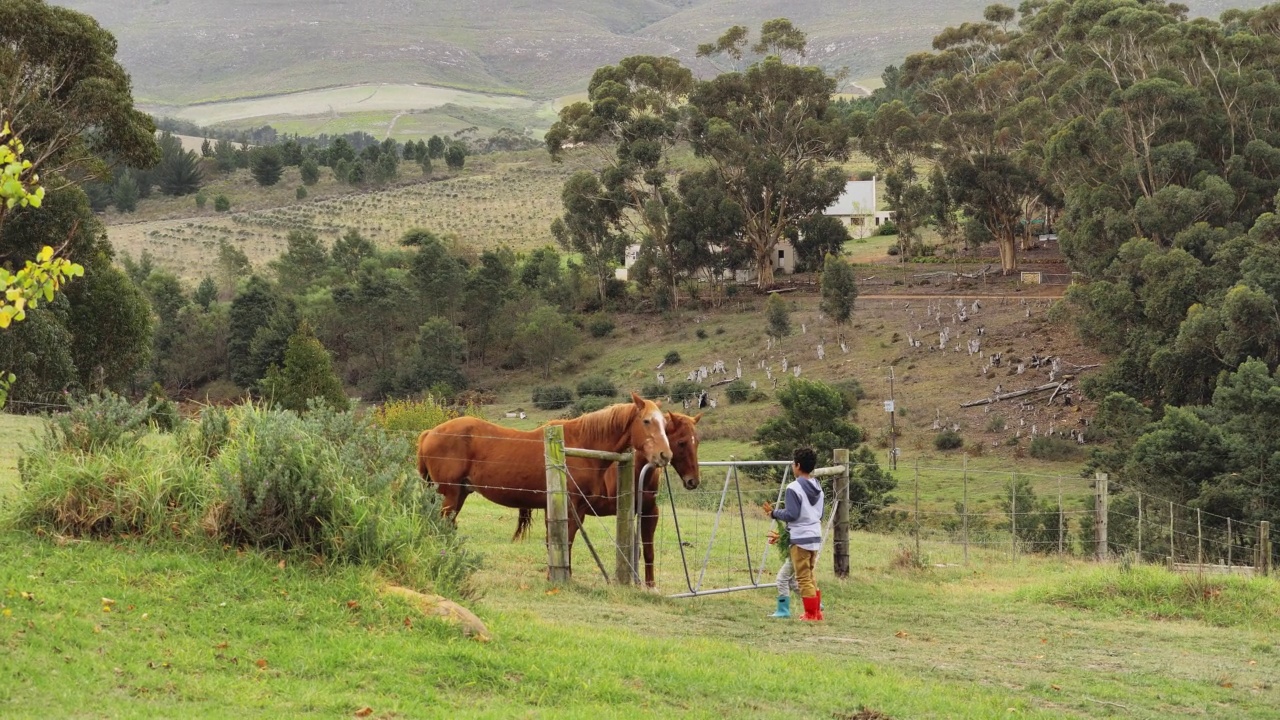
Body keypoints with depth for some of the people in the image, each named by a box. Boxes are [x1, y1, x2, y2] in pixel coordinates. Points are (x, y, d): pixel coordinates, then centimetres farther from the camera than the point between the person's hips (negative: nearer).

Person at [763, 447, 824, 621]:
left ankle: (810, 613, 1)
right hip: (815, 537, 8)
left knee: (804, 578, 0)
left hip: (800, 538, -8)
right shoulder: (818, 487, 10)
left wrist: (774, 512, -2)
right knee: (809, 576, 18)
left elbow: (791, 514, -17)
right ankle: (817, 611, 19)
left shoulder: (794, 488, -14)